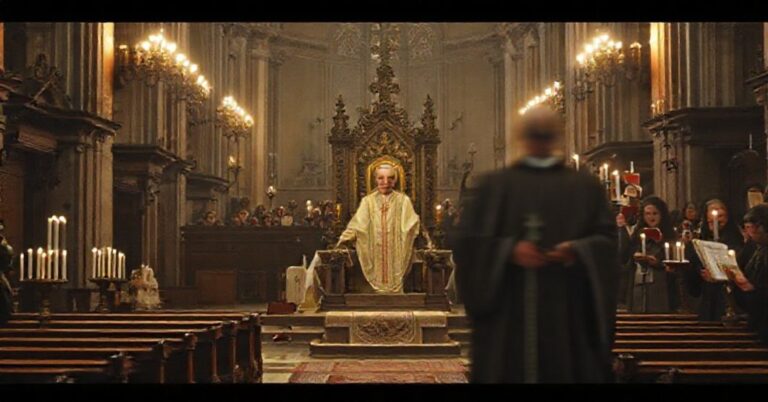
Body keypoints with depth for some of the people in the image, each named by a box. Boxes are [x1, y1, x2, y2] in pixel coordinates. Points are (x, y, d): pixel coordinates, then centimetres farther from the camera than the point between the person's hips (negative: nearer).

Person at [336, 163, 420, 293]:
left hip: (396, 254, 0)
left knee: (395, 283, -4)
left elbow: (411, 224, -2)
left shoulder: (403, 200, 6)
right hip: (375, 256, 0)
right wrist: (344, 238, -16)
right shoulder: (368, 201, 7)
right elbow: (357, 224, 0)